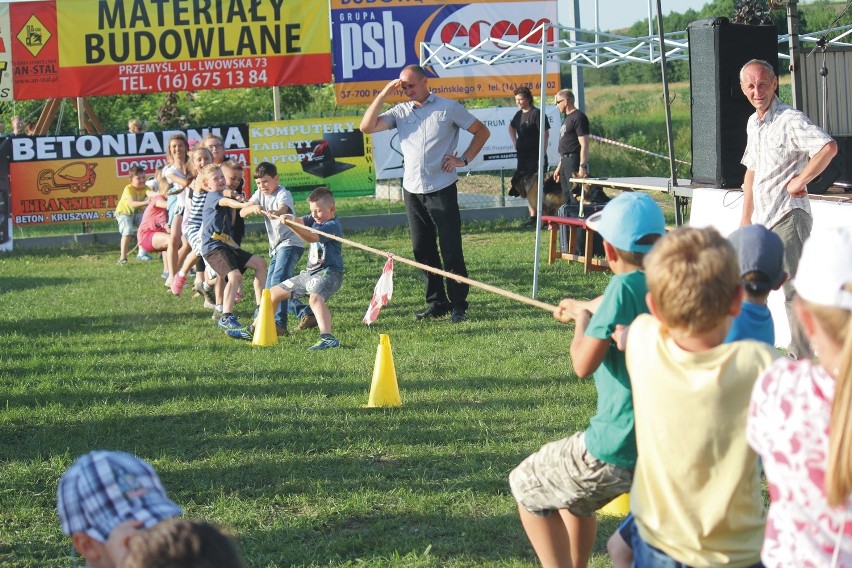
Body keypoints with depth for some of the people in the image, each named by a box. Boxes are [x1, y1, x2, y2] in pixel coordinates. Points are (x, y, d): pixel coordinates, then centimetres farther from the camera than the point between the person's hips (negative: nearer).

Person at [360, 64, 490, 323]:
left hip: (442, 190, -4)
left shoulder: (448, 108, 1)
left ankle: (459, 304, 3)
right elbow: (367, 127, -2)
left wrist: (463, 159, -3)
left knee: (451, 250, -4)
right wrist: (384, 93, -4)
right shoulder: (400, 112, 9)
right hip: (412, 190, 4)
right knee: (422, 250, 7)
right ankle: (436, 302, 16)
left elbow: (482, 131, 8)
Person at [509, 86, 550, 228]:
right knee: (527, 188, 9)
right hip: (522, 156, 8)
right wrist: (515, 142, 20)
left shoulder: (536, 113, -11)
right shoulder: (519, 114, 13)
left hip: (535, 156, -8)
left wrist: (543, 154, -19)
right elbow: (511, 127, 35)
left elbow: (545, 134, -15)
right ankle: (532, 215, 15)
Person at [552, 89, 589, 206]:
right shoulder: (567, 118, 19)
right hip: (565, 162, 10)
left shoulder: (578, 117, -11)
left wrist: (582, 167, -23)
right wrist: (559, 167, 24)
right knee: (566, 198, 11)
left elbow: (584, 145, -17)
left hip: (574, 161, -10)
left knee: (575, 196, -13)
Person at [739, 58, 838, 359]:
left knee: (793, 289, -10)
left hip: (789, 215, -9)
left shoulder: (790, 120, -13)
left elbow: (829, 147, -29)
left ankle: (801, 359, -8)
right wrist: (746, 218, 22)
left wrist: (799, 181, -22)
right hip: (762, 220, 9)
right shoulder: (753, 123, 15)